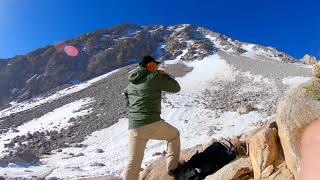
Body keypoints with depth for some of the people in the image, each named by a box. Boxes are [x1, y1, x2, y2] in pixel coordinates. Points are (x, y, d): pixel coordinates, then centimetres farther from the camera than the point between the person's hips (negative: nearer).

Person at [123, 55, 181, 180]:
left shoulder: (131, 83, 15)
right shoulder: (155, 77, -3)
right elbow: (176, 88, 7)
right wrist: (164, 75, 20)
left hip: (134, 128, 5)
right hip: (153, 124, -5)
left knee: (133, 164, 11)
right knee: (174, 135, 26)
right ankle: (172, 167, 28)